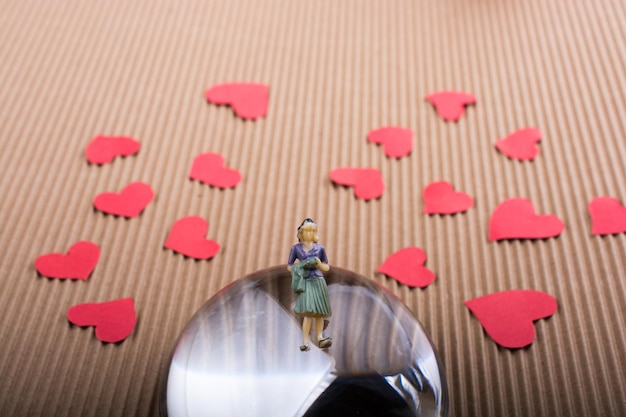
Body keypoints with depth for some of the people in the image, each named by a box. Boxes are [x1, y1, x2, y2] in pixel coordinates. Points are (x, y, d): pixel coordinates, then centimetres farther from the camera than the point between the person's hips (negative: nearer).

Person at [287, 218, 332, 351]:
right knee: (308, 312, -15)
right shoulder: (296, 248, 7)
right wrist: (298, 265, -5)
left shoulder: (320, 248, 11)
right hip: (305, 282, -3)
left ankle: (320, 338, 9)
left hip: (318, 281, 3)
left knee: (319, 312, 3)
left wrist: (319, 264, -4)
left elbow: (327, 267, 16)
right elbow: (289, 267, 13)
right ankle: (305, 342, -14)